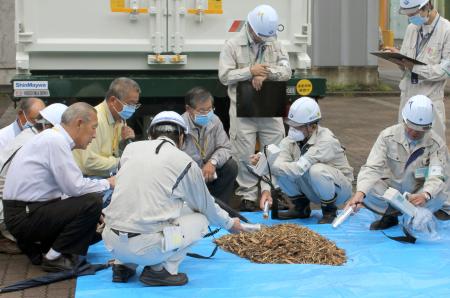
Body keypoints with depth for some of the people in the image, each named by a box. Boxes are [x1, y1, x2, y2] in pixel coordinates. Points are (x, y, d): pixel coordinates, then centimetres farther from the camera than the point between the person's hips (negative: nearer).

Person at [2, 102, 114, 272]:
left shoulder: (52, 137, 12)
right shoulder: (56, 141, -18)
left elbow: (69, 185, 14)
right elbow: (75, 187, -20)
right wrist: (107, 183, -4)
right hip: (24, 216, -10)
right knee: (92, 202, -19)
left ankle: (34, 245, 12)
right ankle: (54, 258, -8)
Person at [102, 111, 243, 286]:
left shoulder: (131, 149, 10)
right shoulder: (186, 163, 1)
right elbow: (206, 206, 16)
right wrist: (230, 223, 38)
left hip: (111, 242, 5)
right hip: (146, 248, -4)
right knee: (200, 220, 16)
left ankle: (124, 265, 16)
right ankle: (161, 269, 2)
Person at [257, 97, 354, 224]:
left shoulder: (326, 140, -29)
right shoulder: (290, 141, -12)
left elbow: (300, 168, -38)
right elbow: (277, 165, -21)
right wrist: (267, 191, -37)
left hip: (339, 188, -5)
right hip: (313, 191, 5)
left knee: (317, 169, -36)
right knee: (282, 169, -17)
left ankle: (329, 210, -10)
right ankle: (301, 207, 4)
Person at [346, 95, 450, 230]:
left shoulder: (436, 144, -13)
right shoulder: (388, 136, -12)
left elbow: (437, 177, -27)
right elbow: (372, 168, -22)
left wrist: (425, 195, -51)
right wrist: (359, 193, -42)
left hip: (419, 194, 0)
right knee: (368, 190, -29)